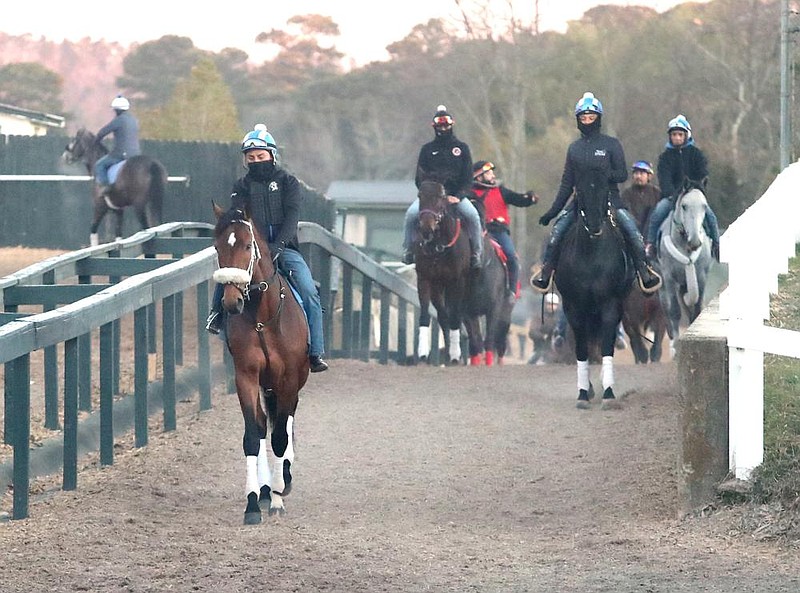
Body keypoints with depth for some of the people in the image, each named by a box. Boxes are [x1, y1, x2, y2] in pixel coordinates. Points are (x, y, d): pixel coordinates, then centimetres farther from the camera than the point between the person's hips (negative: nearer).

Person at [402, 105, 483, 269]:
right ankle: (408, 251, -8)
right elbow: (420, 177, 7)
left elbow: (468, 177, 3)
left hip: (455, 194, -1)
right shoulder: (427, 149, 10)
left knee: (472, 215, -28)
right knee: (411, 214, -26)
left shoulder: (461, 148, 8)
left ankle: (476, 253, -14)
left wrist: (458, 196, -13)